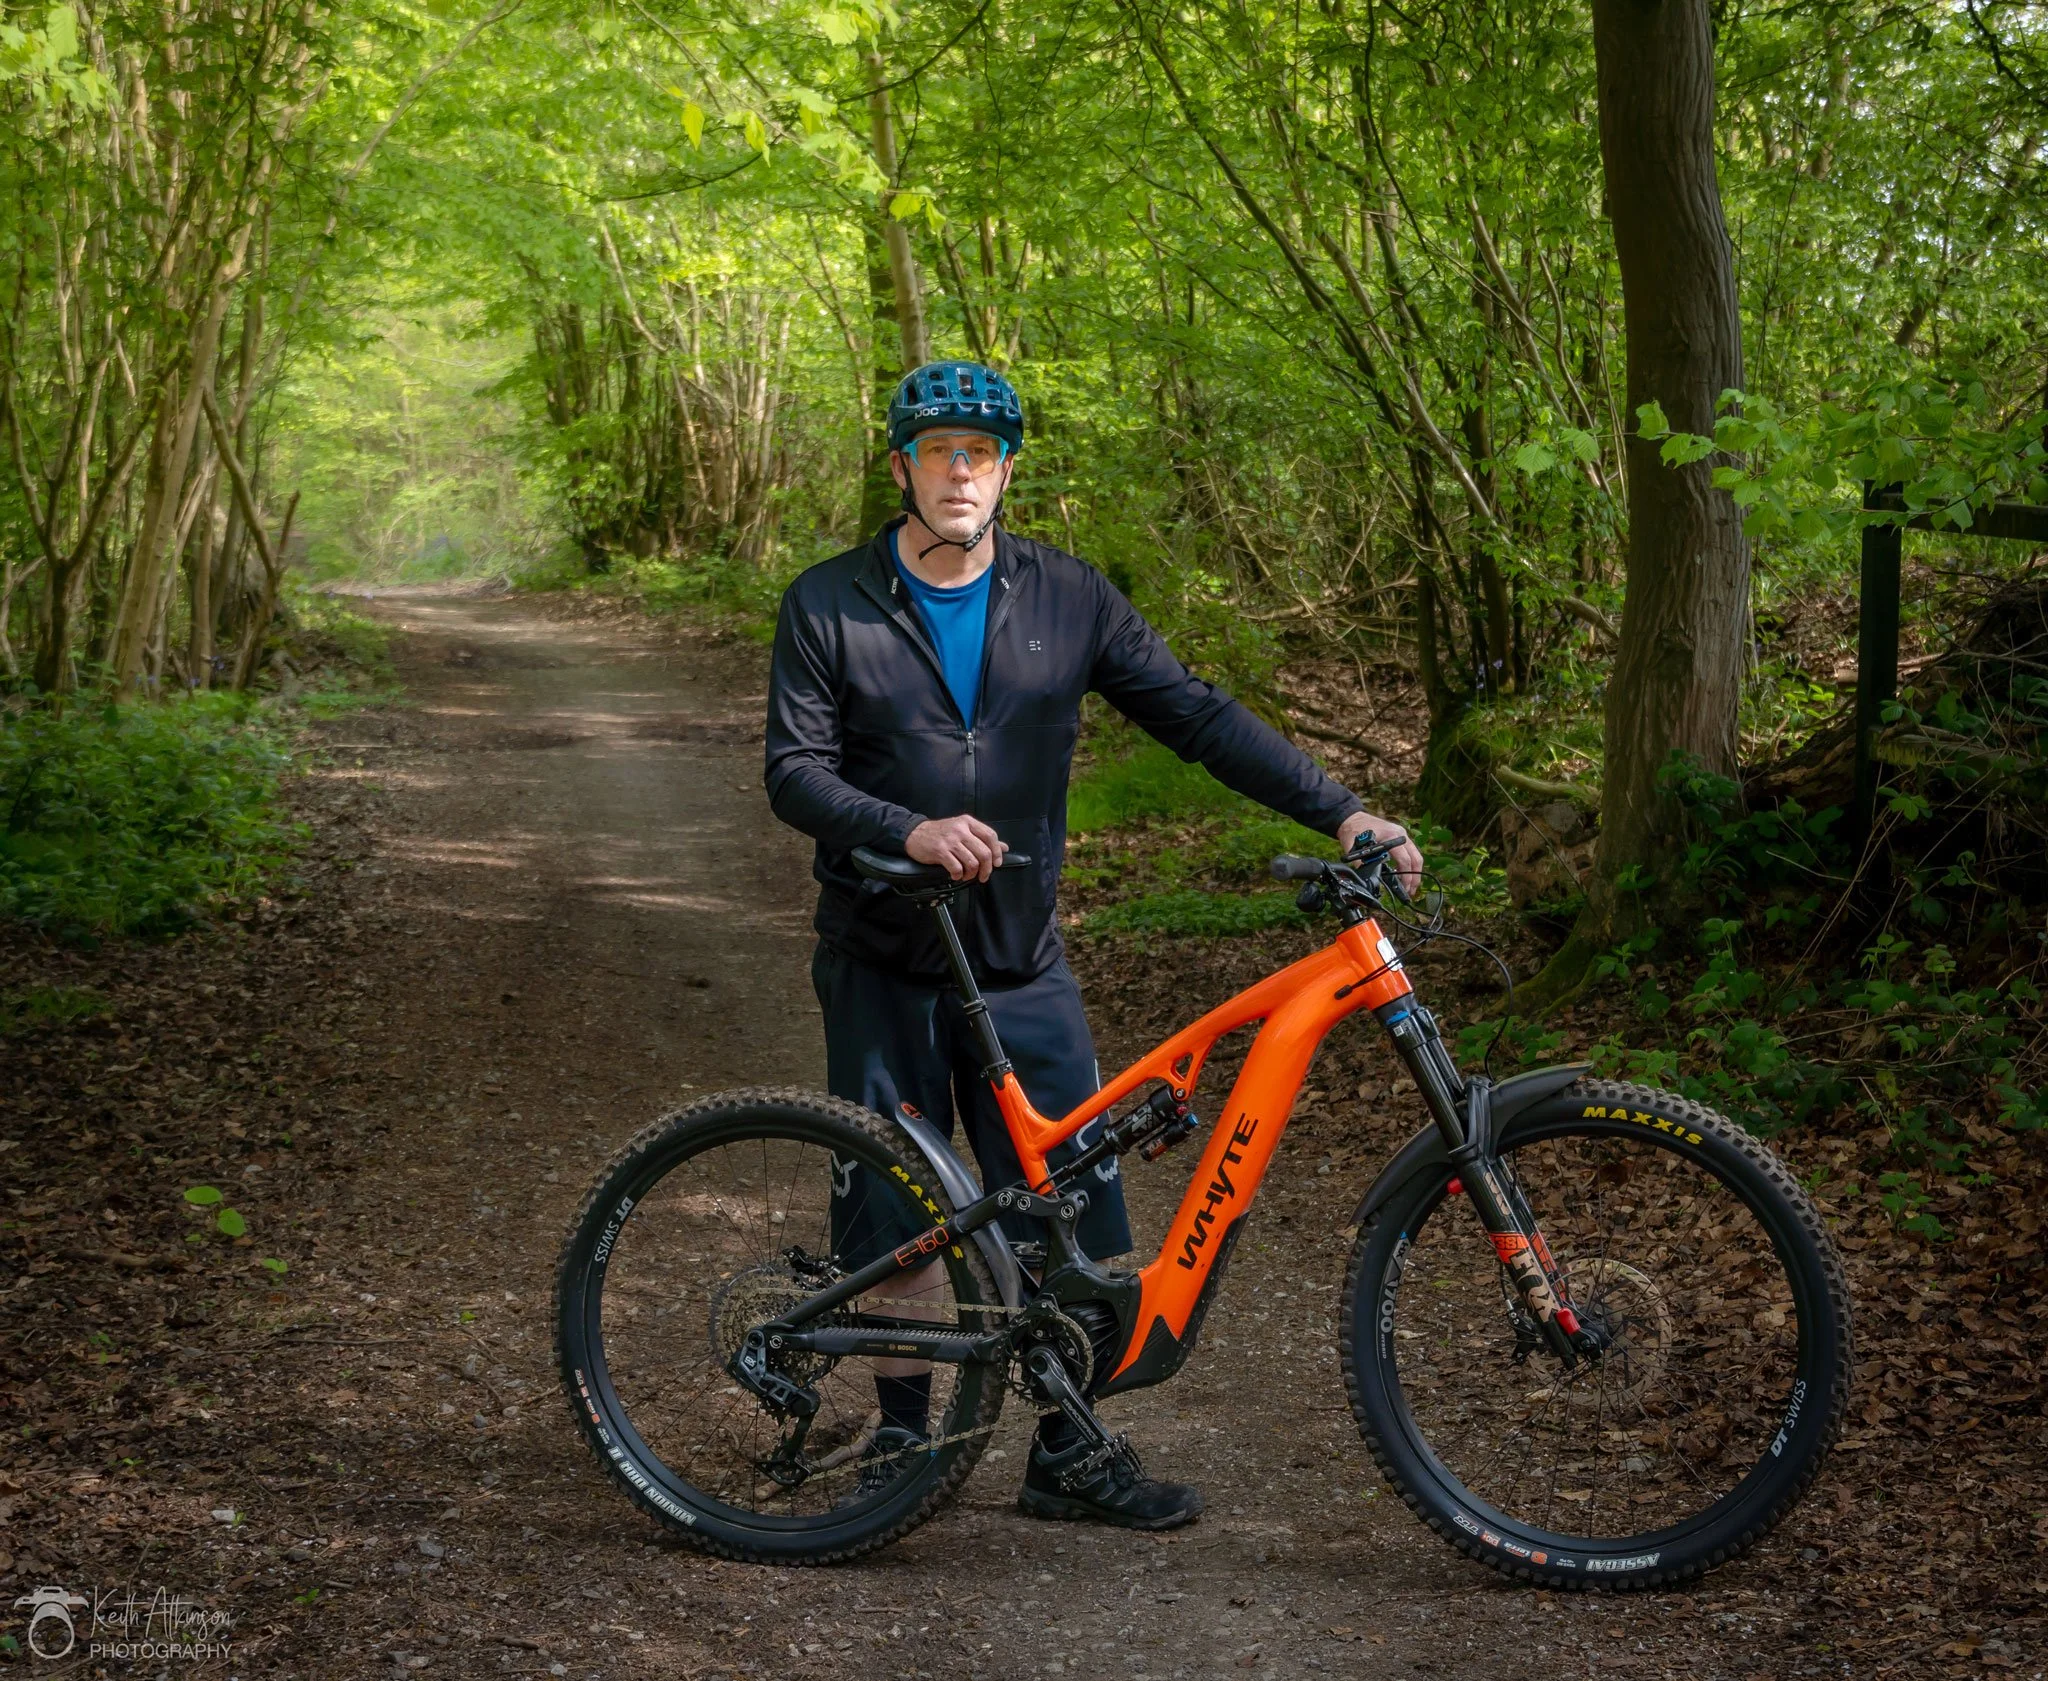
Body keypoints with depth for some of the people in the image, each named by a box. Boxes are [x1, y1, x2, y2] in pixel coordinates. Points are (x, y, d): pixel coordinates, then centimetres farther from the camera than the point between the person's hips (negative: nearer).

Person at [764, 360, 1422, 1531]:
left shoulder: (1065, 598, 0)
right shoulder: (830, 608, -4)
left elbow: (1194, 714, -2)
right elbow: (796, 772, -8)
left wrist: (1340, 811, -11)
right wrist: (910, 831, -27)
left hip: (1022, 962, 2)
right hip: (885, 963, -1)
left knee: (1072, 1206, 0)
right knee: (889, 1212, 6)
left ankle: (1068, 1455, 14)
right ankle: (904, 1435, 24)